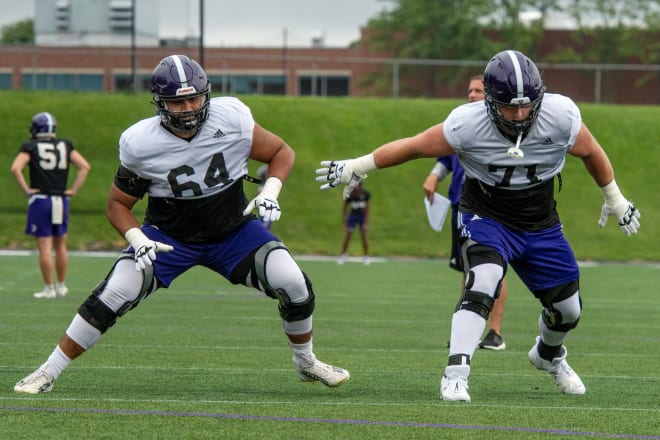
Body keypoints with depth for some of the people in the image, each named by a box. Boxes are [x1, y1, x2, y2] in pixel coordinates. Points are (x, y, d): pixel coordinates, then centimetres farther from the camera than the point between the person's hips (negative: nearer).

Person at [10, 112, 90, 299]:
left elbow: (16, 168, -17)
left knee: (44, 248, -1)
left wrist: (26, 190, -8)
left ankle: (49, 289, 0)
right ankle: (61, 286, 20)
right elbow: (84, 166, 4)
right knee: (60, 246, 15)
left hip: (40, 199, -4)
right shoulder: (65, 146, 8)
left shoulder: (31, 147, -3)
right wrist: (73, 189, 5)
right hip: (61, 200, 4)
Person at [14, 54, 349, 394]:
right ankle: (48, 372, -7)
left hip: (233, 230, 2)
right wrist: (137, 240, -24)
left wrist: (270, 192, -20)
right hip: (168, 236, -1)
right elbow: (118, 204, -7)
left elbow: (282, 153, -2)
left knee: (294, 286, -14)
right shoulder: (141, 144, -21)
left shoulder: (232, 121, -20)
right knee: (113, 295, -20)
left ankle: (306, 363, 15)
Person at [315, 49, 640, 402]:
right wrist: (357, 167, -6)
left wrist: (615, 199, 12)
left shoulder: (560, 116, -21)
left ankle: (549, 355, 46)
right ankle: (455, 375, -32)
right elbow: (414, 147, -13)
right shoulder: (469, 124, -26)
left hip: (541, 225, 3)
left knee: (567, 308, 11)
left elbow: (591, 152, -1)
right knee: (483, 281, -31)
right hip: (486, 219, -3)